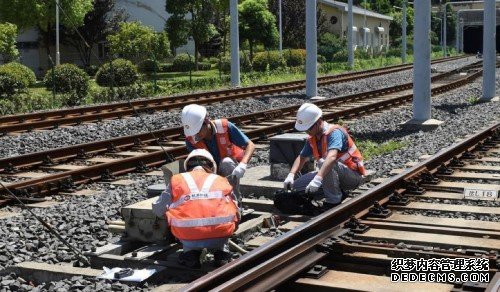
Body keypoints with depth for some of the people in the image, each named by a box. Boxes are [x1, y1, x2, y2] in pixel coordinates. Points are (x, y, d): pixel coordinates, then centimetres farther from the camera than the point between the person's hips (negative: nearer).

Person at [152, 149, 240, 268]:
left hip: (189, 238, 0)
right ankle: (221, 251, 15)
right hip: (219, 237, 0)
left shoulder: (177, 180, 18)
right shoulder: (221, 180, 20)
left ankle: (190, 252, 14)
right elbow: (236, 213, 19)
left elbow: (158, 209, 18)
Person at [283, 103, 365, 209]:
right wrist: (291, 175, -11)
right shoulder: (312, 138, 2)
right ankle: (338, 191, 7)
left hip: (353, 176, -8)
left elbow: (332, 157, -40)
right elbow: (302, 157, 7)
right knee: (297, 185, 1)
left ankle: (334, 201, -20)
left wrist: (318, 179, -51)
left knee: (324, 162, -36)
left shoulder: (334, 132, -24)